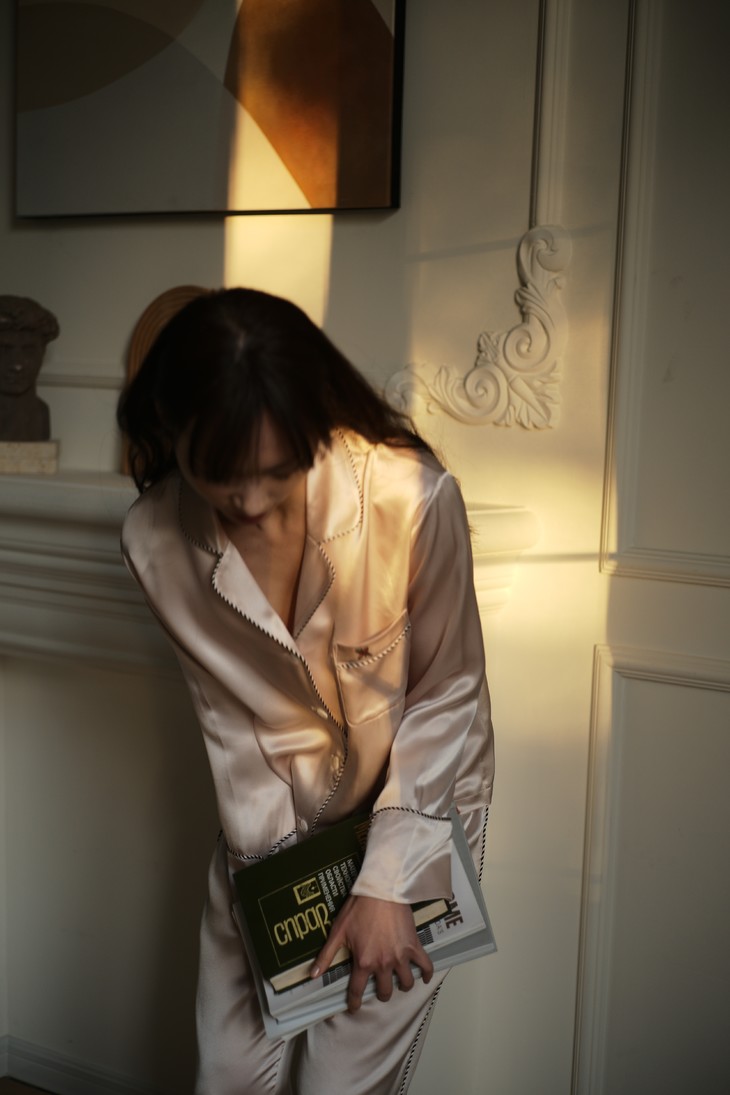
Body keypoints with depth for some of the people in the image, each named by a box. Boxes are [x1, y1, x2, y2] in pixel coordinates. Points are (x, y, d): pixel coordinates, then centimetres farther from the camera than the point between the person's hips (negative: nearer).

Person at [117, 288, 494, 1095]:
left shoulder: (413, 497, -27)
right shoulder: (155, 542, -16)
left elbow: (448, 695, -15)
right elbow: (228, 715, -5)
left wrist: (385, 882, -16)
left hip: (413, 808, -2)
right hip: (274, 822, 3)